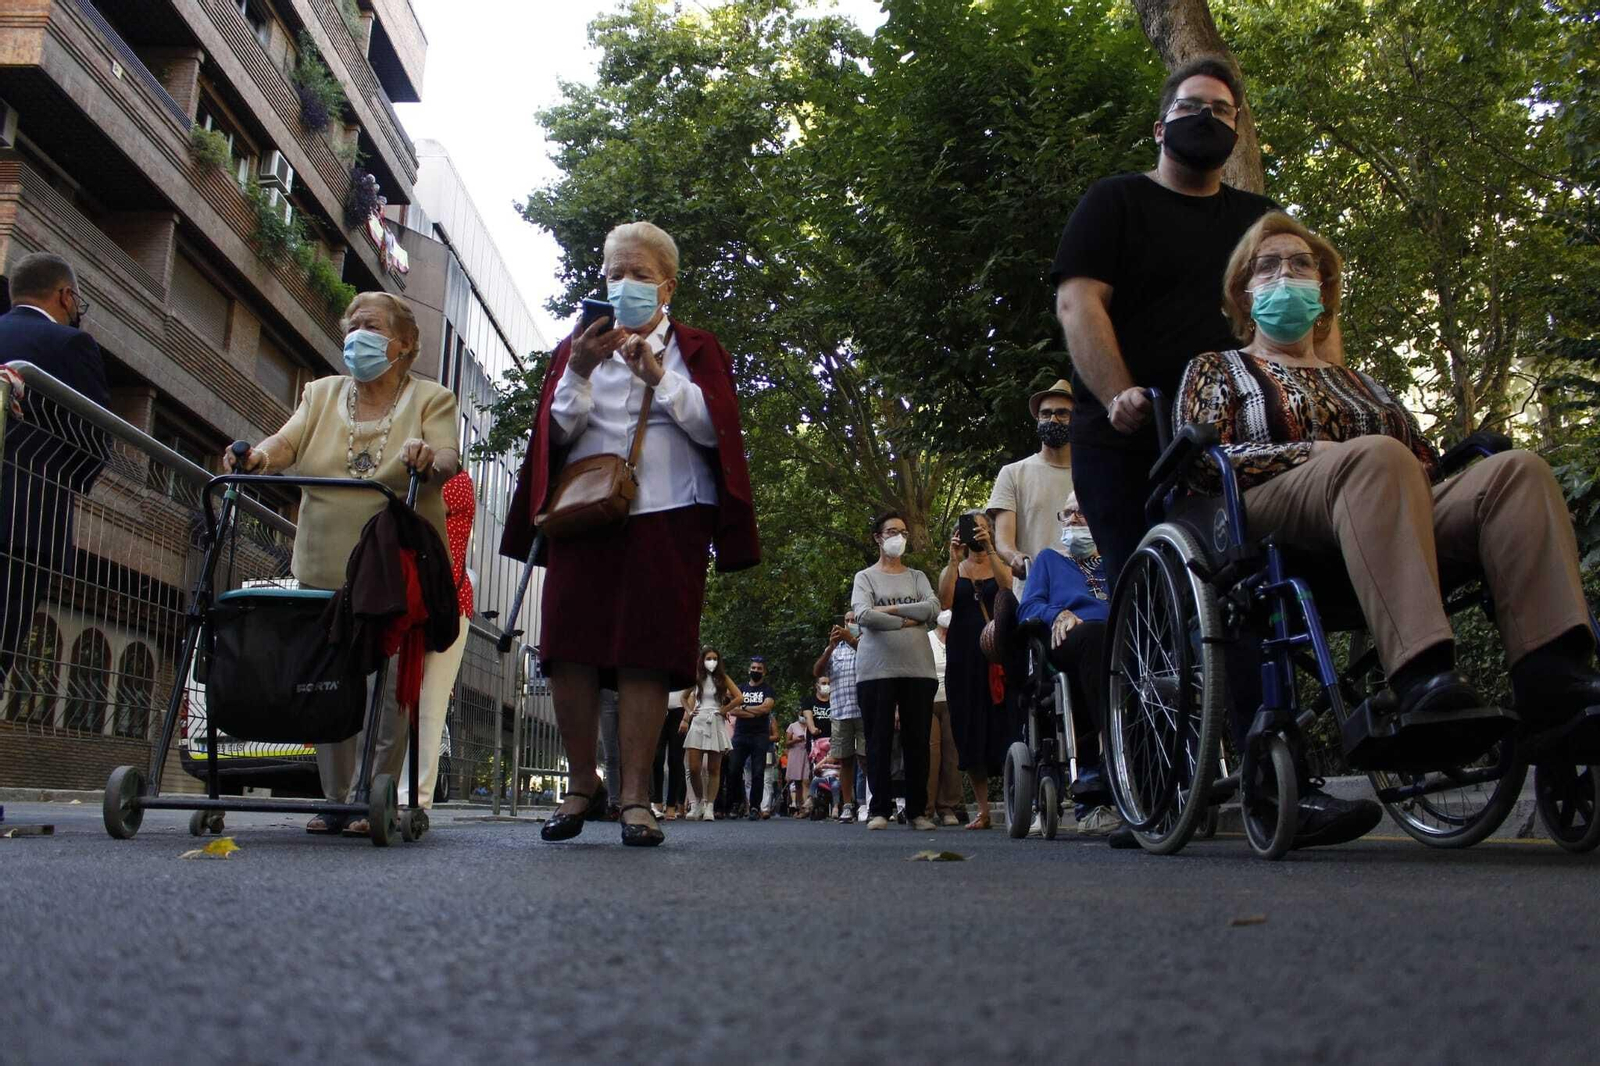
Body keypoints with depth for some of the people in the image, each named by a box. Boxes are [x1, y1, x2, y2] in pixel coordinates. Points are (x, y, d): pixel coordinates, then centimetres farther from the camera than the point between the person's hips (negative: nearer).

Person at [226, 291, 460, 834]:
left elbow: (448, 458, -10)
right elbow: (286, 442, 0)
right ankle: (336, 799, 15)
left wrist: (430, 459, -34)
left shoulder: (432, 398, 6)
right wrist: (258, 456, -22)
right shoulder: (322, 394, 16)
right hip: (326, 569, 4)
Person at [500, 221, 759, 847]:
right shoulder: (576, 348, 19)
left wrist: (657, 375, -10)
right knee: (568, 652, -6)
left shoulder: (695, 349, 14)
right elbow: (556, 433, 7)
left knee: (645, 656, -6)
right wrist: (580, 372, -9)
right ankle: (583, 785, 9)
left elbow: (714, 430, -1)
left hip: (667, 517, -2)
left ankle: (635, 797, -1)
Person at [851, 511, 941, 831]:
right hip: (876, 669, -2)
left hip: (918, 669, 2)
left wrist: (890, 609, -7)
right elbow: (863, 615, -9)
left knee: (917, 742, 2)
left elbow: (933, 608, -2)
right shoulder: (865, 577, 9)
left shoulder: (917, 577, 17)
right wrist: (907, 621, -5)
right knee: (879, 742, -2)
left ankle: (918, 810, 7)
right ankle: (879, 810, 2)